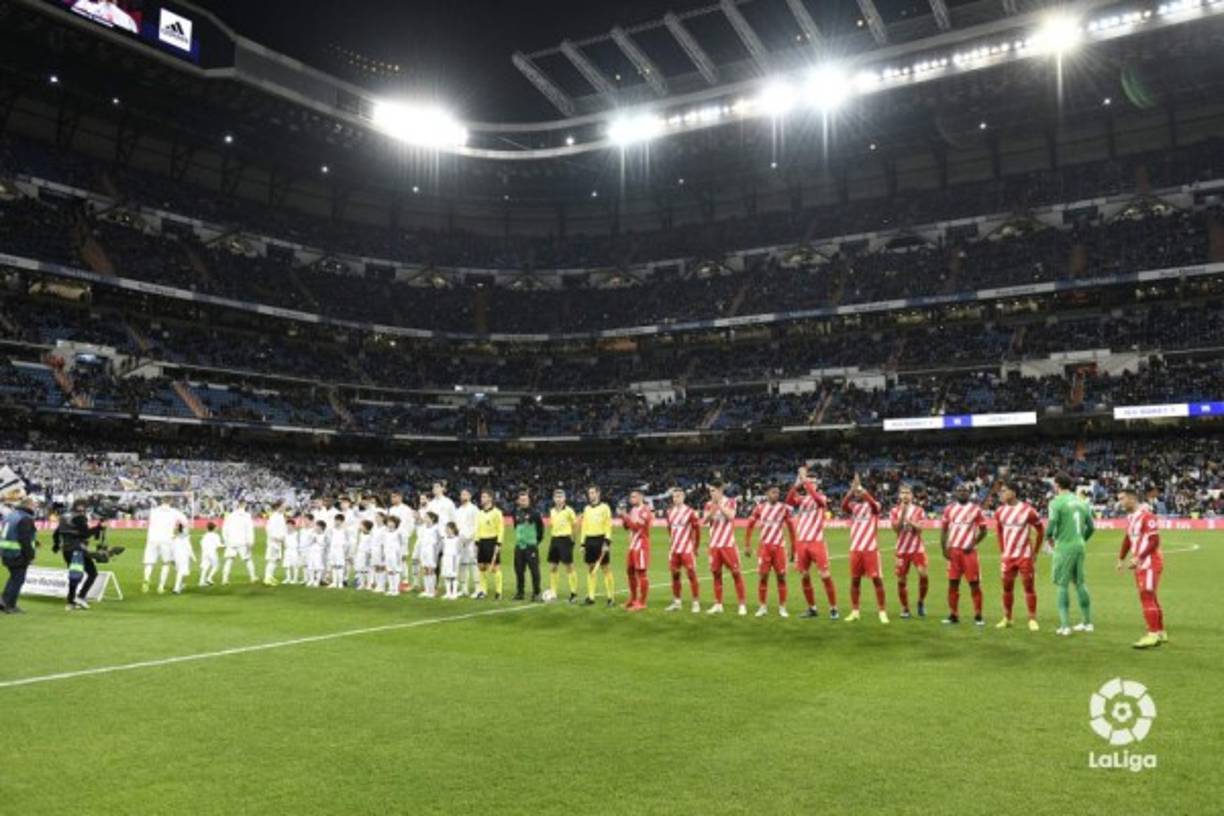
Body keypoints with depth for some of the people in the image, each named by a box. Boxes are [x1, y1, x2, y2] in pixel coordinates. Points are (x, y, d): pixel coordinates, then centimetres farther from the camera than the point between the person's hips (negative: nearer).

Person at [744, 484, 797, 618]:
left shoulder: (784, 508, -1)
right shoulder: (760, 508, 2)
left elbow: (791, 529, 3)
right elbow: (750, 526, 9)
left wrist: (793, 549, 1)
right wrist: (747, 545, 5)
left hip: (779, 546, -1)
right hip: (764, 546, 1)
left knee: (781, 576, -1)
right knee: (762, 576, 0)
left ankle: (782, 607, 8)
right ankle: (763, 607, 10)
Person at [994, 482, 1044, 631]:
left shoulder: (1028, 510, -8)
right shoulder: (1000, 512, 5)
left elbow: (1040, 530, 1)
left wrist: (1035, 551, 3)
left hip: (1025, 555, -4)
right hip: (1008, 556, 4)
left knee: (1029, 586, -3)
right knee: (1007, 587, 7)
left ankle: (1032, 619, 4)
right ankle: (1007, 618, 17)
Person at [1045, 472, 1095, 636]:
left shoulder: (1056, 502, -10)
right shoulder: (1081, 502, 9)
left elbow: (1051, 526, -16)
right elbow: (1091, 527, 12)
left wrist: (1049, 537, 5)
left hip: (1064, 547, -6)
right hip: (1079, 546, 6)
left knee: (1063, 585, 0)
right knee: (1080, 583, 16)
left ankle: (1065, 626, -2)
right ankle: (1087, 622, 24)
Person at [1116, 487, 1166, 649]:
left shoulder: (1146, 516, -18)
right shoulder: (1130, 517, 12)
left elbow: (1154, 540, -22)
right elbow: (1127, 539, 22)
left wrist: (1138, 558, -24)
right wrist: (1121, 559, 18)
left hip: (1150, 564, -9)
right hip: (1139, 564, 9)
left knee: (1147, 596, -10)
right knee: (1150, 597, 15)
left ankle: (1153, 635, -7)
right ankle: (1160, 632, 25)